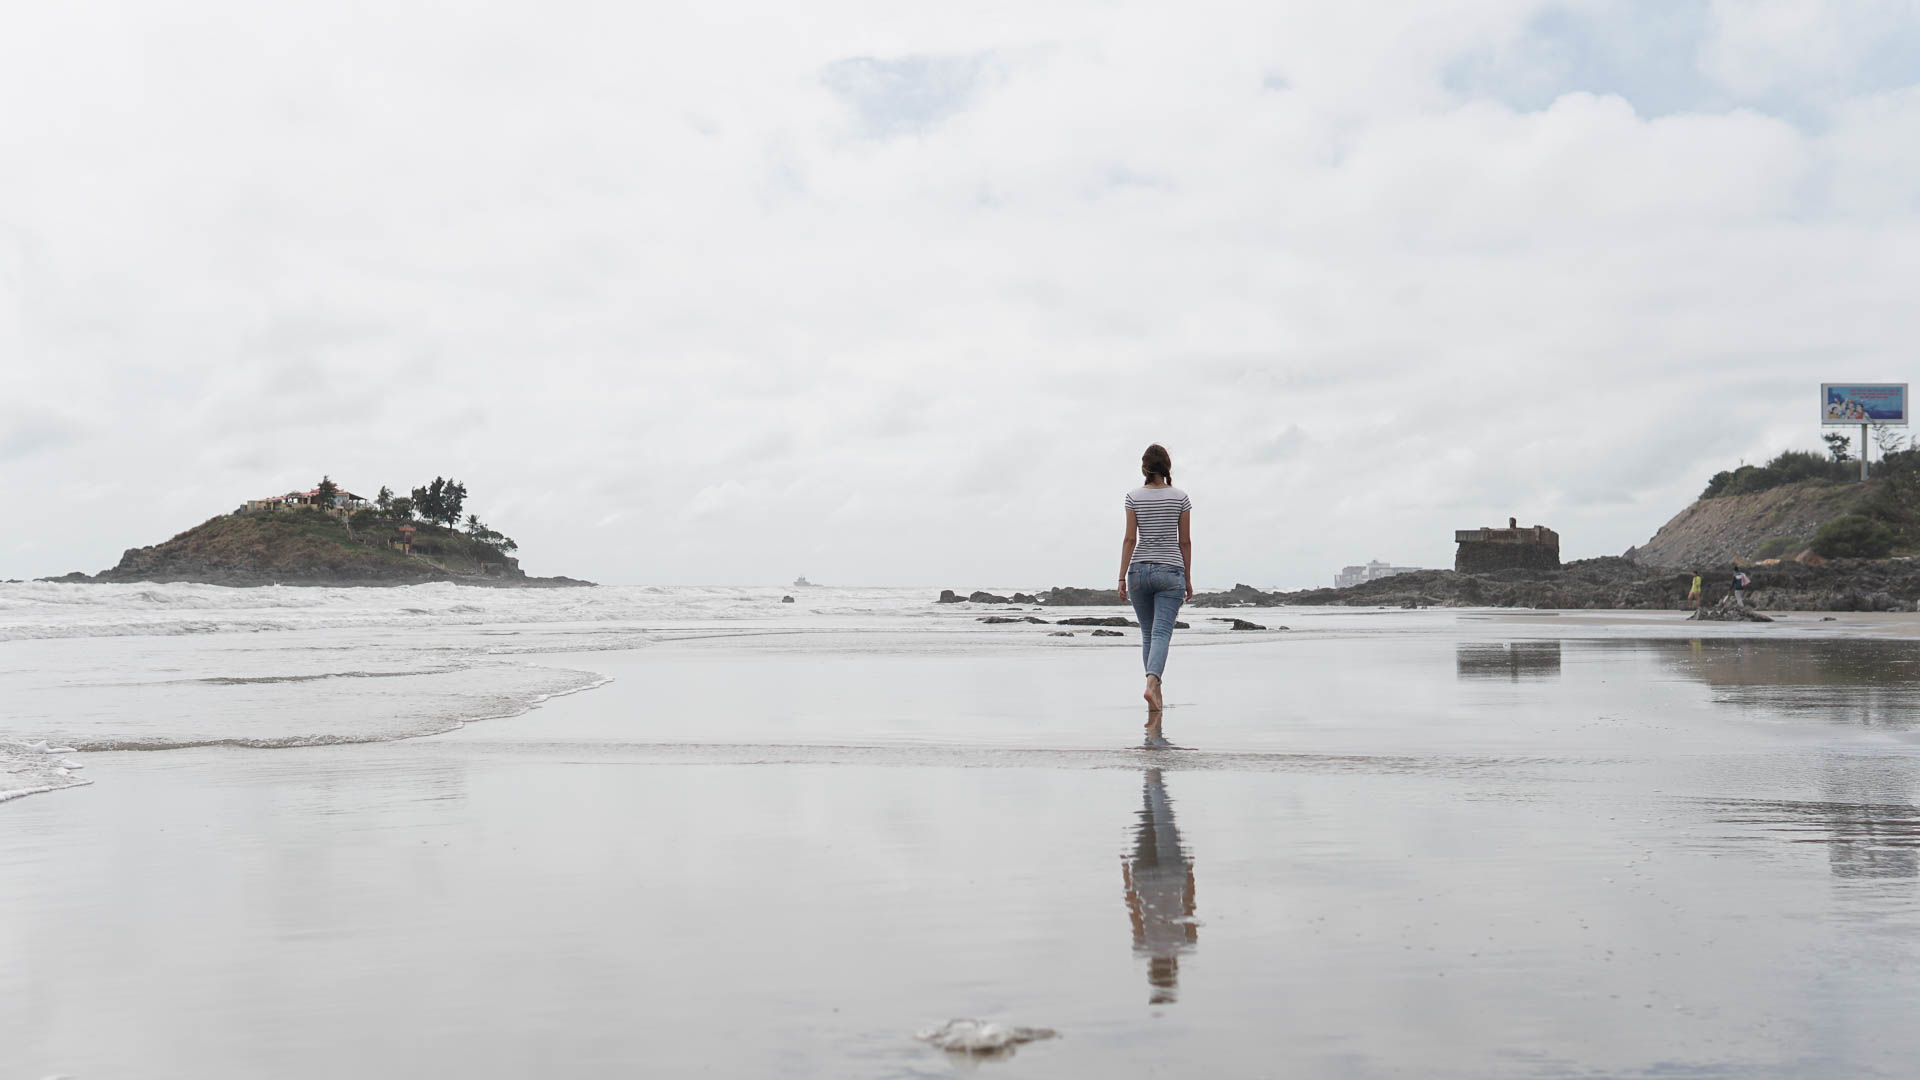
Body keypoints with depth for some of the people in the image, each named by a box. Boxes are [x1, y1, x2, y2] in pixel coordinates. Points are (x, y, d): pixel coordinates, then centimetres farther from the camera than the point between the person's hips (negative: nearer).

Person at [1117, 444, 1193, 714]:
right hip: (1171, 570, -1)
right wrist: (1188, 579, 9)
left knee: (1148, 634, 13)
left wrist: (1122, 578, -3)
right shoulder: (1180, 498, 0)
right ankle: (1152, 682, -31)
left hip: (1139, 570, 1)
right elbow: (1185, 541, 2)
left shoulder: (1134, 497, 0)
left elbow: (1130, 539, -4)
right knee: (1161, 633, -7)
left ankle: (1155, 699, 16)